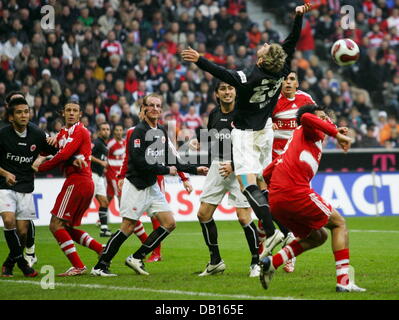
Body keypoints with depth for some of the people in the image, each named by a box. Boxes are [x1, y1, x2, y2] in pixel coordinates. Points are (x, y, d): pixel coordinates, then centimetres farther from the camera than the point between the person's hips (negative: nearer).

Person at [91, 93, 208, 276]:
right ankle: (100, 266, -1)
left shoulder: (162, 132, 12)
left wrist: (195, 170, 14)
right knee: (128, 228, -9)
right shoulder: (139, 131, -13)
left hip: (152, 186, 8)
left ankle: (137, 258, 6)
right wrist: (166, 170, -14)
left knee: (169, 223, 1)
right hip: (136, 187, -8)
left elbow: (171, 161, 19)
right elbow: (139, 162, -22)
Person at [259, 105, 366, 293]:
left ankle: (271, 263, 5)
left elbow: (266, 173, 34)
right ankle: (343, 281, -6)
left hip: (275, 200, 8)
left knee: (318, 237, 21)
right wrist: (337, 134, -18)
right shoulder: (310, 132, 8)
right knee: (338, 223, 6)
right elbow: (305, 117, -19)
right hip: (295, 191, -8)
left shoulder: (293, 142, 32)